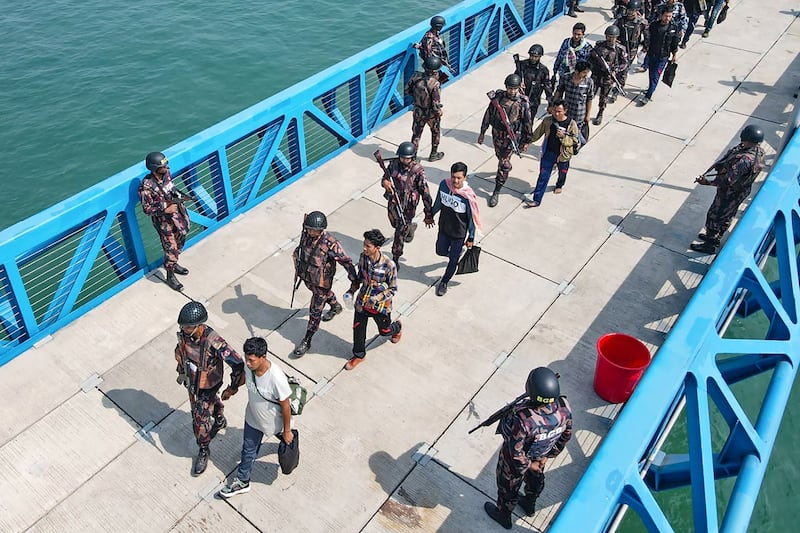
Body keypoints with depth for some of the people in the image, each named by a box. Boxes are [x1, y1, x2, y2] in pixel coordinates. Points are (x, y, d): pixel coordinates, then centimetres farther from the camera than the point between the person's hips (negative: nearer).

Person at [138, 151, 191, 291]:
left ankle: (174, 264, 50)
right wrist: (165, 210, -28)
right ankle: (170, 277, 24)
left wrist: (180, 196, 2)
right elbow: (147, 209, -20)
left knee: (180, 240, 24)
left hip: (177, 214, 7)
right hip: (164, 221, -7)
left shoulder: (166, 174, -9)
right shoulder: (147, 187, -29)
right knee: (170, 248, 3)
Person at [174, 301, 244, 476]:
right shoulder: (184, 334, -21)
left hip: (207, 387, -6)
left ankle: (204, 451, 31)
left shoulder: (214, 343, -40)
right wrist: (181, 371, 14)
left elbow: (238, 364, -37)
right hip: (192, 382, 6)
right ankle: (220, 418, 63)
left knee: (200, 420, 5)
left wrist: (232, 388, -28)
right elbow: (180, 350, 5)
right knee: (211, 402, 33)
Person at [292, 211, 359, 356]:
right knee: (326, 294, 34)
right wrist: (297, 269, 17)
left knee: (315, 312, 5)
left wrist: (354, 280, -22)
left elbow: (346, 261, -24)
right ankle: (336, 307, 65)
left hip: (321, 282, -6)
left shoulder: (330, 243, -31)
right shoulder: (305, 235, -13)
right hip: (307, 277, 6)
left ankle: (306, 341, 20)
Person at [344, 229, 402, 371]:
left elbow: (392, 289, -18)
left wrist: (376, 299, -27)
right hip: (362, 301, 4)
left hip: (381, 304, -3)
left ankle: (397, 327, 56)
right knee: (358, 329, 12)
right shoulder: (363, 257, -14)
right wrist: (352, 289, -6)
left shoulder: (388, 265, -29)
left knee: (384, 331, 20)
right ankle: (359, 355, 37)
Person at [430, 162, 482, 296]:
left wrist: (471, 238, -8)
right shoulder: (444, 184, -17)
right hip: (443, 228, 4)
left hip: (459, 233, -4)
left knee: (453, 260, 14)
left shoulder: (468, 196, -30)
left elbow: (472, 218, -16)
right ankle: (457, 253, 56)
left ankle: (444, 282, 38)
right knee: (440, 251, 24)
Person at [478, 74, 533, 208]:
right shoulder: (497, 97, -7)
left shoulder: (523, 103, -14)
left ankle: (496, 192, 5)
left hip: (511, 137, -4)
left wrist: (526, 141, 0)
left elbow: (528, 123, -5)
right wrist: (482, 132, 7)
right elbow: (488, 115, 3)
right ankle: (506, 168, 58)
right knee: (500, 156, 24)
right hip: (497, 134, 4)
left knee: (503, 164, -5)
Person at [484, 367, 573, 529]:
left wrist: (528, 465, -10)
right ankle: (530, 505, 66)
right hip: (540, 457, 5)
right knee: (536, 479, 36)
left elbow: (515, 453, -31)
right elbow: (565, 435, -10)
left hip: (520, 460, -5)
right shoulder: (564, 407, -31)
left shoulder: (522, 419, -47)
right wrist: (548, 455, 5)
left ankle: (503, 515, 56)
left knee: (508, 487, 27)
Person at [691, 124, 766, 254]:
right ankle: (715, 238, 49)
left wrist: (707, 182, -32)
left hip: (729, 194, -9)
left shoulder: (745, 160, -40)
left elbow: (727, 181, -40)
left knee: (714, 217, 11)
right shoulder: (759, 151, -11)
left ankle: (709, 245, 29)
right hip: (741, 191, 9)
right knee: (727, 216, 27)